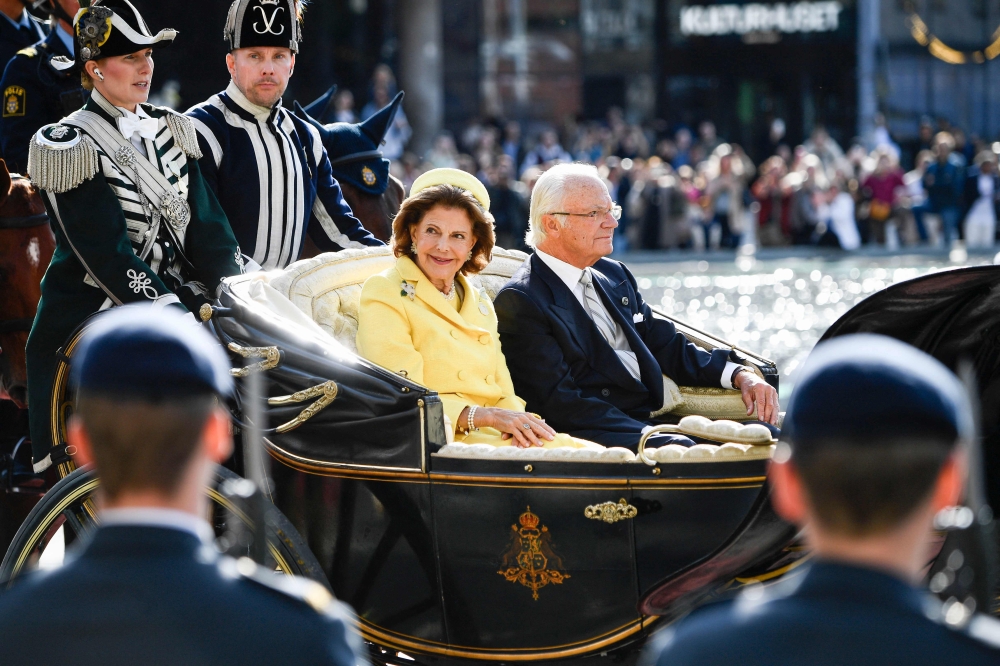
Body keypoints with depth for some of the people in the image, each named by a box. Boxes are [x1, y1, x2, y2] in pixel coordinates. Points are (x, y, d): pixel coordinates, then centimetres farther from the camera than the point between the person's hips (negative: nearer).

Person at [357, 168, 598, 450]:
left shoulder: (480, 303, 21)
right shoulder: (383, 293, 0)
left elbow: (505, 395, 14)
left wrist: (516, 420, -11)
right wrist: (486, 415, -19)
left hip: (493, 436, 7)